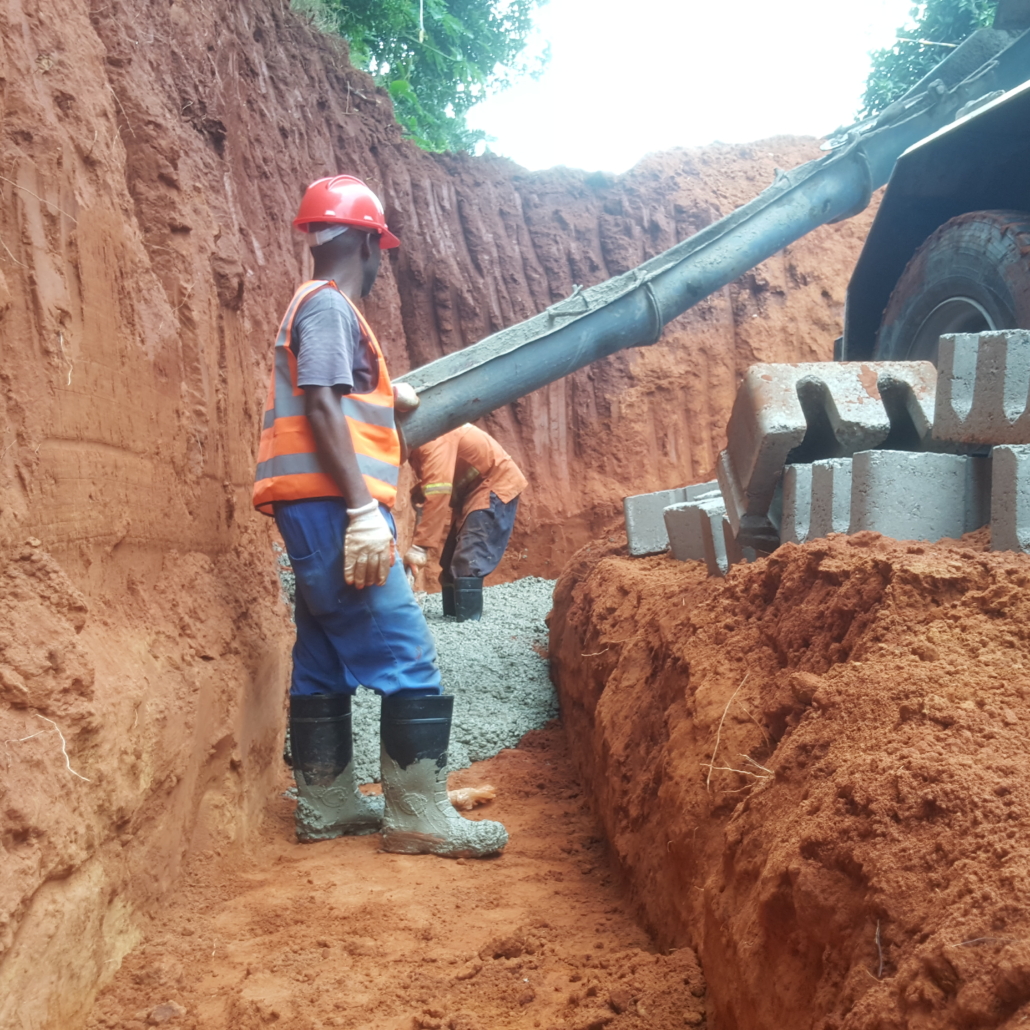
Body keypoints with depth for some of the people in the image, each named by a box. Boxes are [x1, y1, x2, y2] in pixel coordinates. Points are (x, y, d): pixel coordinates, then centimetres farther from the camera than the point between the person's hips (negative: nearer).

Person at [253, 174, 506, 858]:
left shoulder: (322, 306, 22)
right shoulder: (329, 305, -7)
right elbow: (321, 407, -18)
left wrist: (387, 397, 43)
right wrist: (364, 510, -24)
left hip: (319, 515, 11)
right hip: (331, 505, -11)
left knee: (324, 662, 11)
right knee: (408, 657, -10)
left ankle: (327, 806, 19)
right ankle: (419, 817, -7)